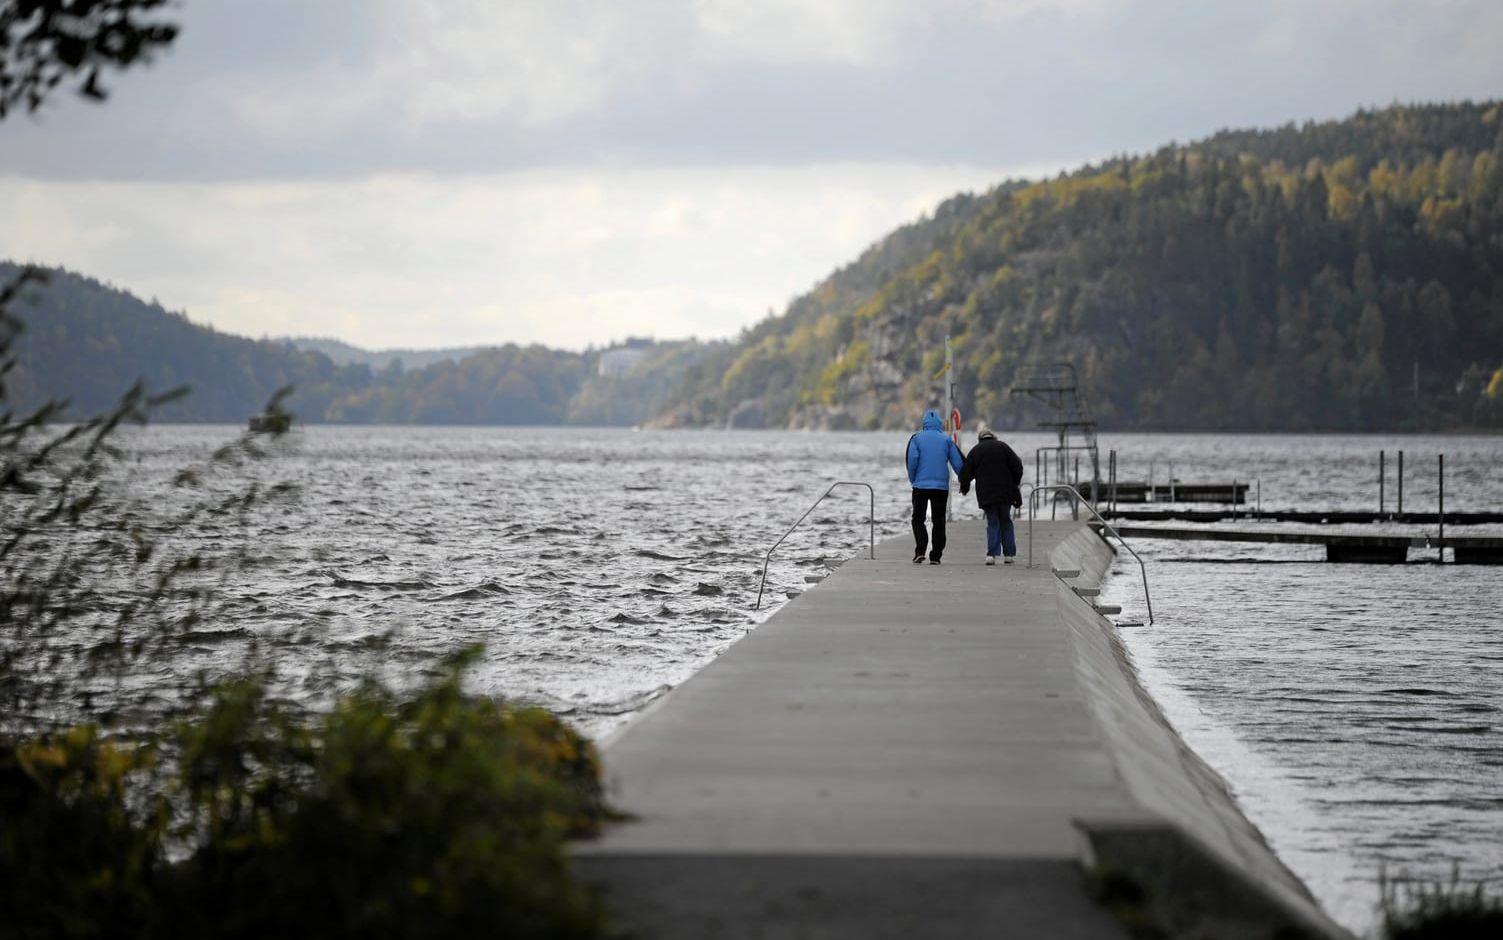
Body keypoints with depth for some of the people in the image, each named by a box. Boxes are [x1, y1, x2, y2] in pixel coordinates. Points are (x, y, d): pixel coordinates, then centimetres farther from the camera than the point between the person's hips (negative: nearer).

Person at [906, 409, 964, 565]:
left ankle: (920, 550, -11)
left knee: (918, 518, 7)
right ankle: (935, 556, 4)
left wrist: (912, 480, 6)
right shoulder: (946, 440, 4)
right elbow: (958, 463, 3)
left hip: (920, 486, -1)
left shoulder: (917, 439, -1)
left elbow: (912, 460, -9)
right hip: (941, 486, 1)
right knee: (939, 520, 7)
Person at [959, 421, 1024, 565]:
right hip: (1005, 492, 0)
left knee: (992, 523, 5)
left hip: (986, 494, 0)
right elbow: (1017, 466, -1)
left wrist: (964, 488, 23)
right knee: (1006, 522, 11)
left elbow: (966, 472, 5)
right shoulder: (1002, 447, 2)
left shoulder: (975, 451, 3)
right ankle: (1008, 554, 8)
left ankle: (992, 554, -10)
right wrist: (1015, 483, 13)